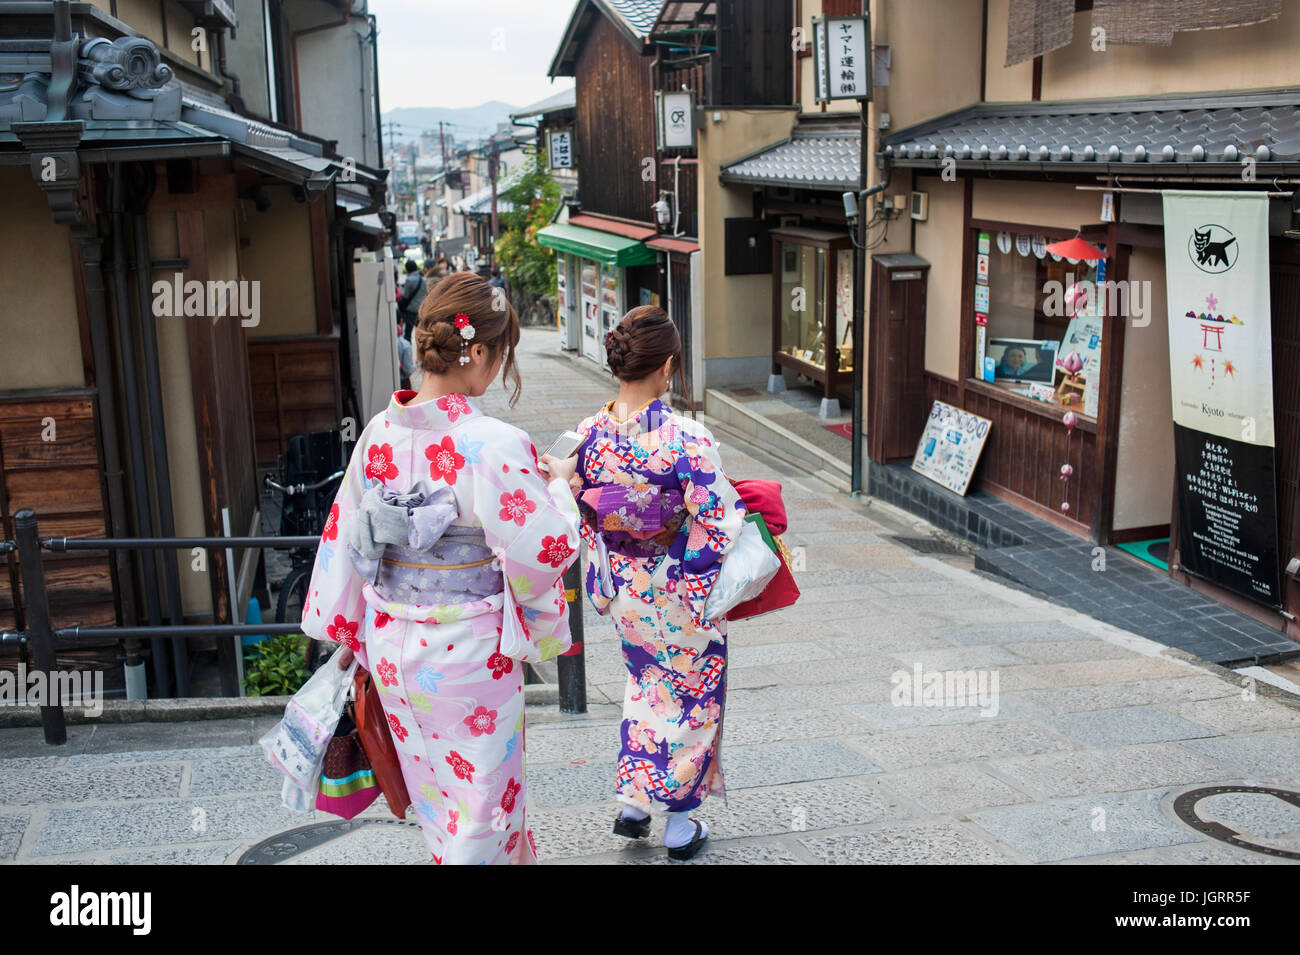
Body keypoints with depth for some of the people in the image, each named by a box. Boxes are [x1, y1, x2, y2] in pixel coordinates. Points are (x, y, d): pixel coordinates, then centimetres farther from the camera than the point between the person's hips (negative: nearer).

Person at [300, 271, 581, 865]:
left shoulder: (379, 433, -4)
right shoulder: (494, 445, -23)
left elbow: (345, 534, 6)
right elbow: (545, 551, -20)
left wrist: (345, 631, 17)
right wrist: (558, 493, 1)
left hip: (391, 645, 6)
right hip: (469, 654, -6)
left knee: (436, 792, 24)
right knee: (480, 796, 13)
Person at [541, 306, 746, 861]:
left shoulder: (589, 435, -9)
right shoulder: (687, 439, -24)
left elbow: (579, 517, -1)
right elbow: (720, 524, -20)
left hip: (622, 590, 5)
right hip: (678, 595, -5)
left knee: (646, 683, 27)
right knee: (688, 693, 15)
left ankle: (633, 803, 31)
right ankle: (679, 824, 26)